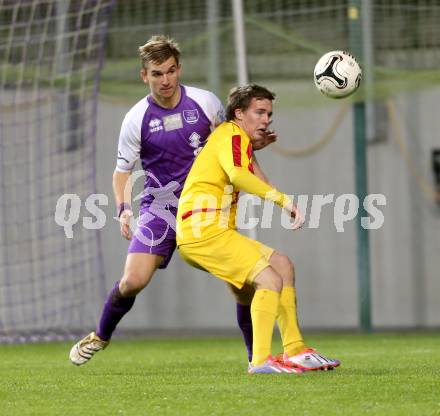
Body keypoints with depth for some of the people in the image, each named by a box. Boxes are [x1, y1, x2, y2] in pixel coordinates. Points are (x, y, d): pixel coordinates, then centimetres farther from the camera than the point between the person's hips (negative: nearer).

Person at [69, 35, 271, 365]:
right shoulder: (137, 119, -8)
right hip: (160, 206, -1)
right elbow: (122, 170, 2)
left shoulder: (206, 102, -4)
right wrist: (124, 209, -15)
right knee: (133, 281, -13)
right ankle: (101, 336, 15)